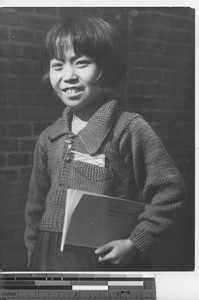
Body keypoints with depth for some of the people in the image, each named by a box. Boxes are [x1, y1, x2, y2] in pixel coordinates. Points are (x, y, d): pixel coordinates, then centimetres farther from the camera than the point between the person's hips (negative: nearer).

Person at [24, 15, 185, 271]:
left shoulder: (130, 129, -12)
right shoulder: (48, 138, 4)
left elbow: (169, 192, -12)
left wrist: (136, 243, -15)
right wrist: (33, 257, 15)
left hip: (108, 260, -4)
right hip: (50, 260, 5)